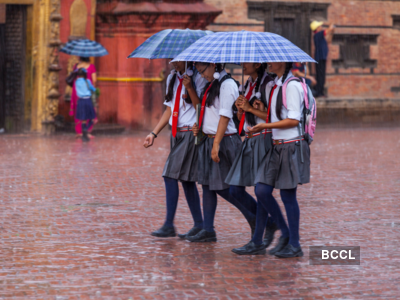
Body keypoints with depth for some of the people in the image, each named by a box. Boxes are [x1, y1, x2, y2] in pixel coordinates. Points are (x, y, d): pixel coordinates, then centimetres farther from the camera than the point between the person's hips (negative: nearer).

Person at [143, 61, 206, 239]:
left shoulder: (197, 79, -9)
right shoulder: (172, 79, 14)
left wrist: (189, 88, -24)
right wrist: (154, 133, 14)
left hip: (190, 133, -8)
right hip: (176, 134, 8)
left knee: (171, 175, -14)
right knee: (186, 179, 9)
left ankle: (169, 226, -12)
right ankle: (199, 225, 14)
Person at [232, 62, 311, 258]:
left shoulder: (292, 86, -13)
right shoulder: (272, 86, 13)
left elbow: (293, 120, -18)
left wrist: (265, 126, -17)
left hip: (291, 147, -8)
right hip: (276, 146, 8)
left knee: (288, 195, -1)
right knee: (262, 190, 5)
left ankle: (294, 245, 10)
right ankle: (257, 243, 14)